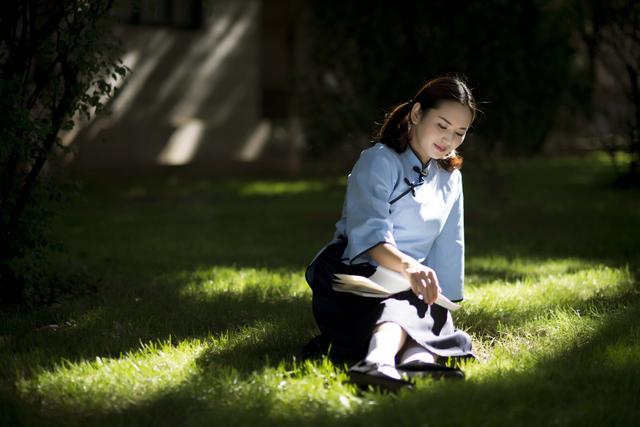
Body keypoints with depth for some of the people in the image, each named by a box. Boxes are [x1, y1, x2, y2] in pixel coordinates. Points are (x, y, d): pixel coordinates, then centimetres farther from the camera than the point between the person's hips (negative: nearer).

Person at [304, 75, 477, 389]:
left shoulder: (450, 179, 18)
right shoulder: (379, 161, -7)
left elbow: (447, 250, 20)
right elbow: (368, 233, -23)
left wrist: (443, 299, 9)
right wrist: (407, 267, -41)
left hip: (410, 286, 7)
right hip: (353, 275, -7)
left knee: (425, 313, -31)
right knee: (401, 304, -41)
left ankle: (419, 358, -65)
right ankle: (377, 363, -73)